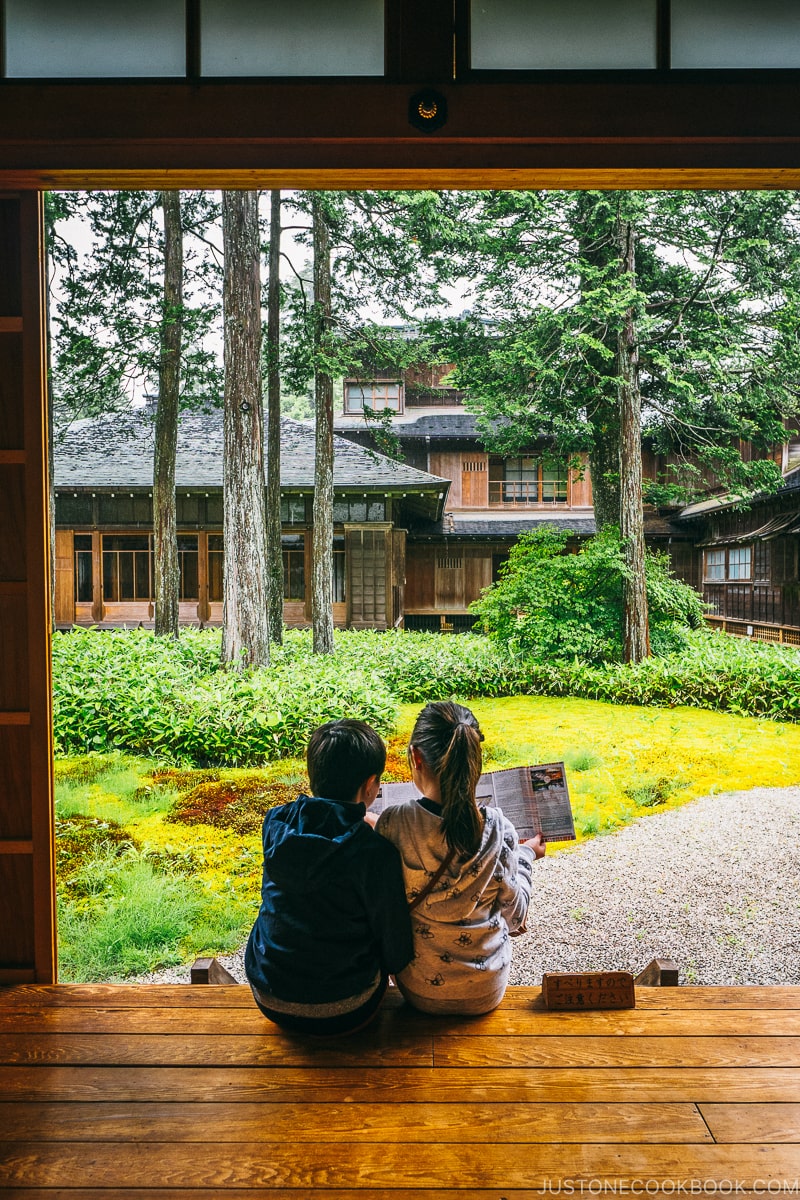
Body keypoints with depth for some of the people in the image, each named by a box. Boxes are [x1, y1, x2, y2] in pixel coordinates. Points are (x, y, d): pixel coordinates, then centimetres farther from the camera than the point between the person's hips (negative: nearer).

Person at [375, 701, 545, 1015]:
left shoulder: (392, 824, -23)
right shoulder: (498, 829, -21)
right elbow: (514, 917, -8)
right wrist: (525, 856, 9)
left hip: (419, 991, 0)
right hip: (486, 994, 1)